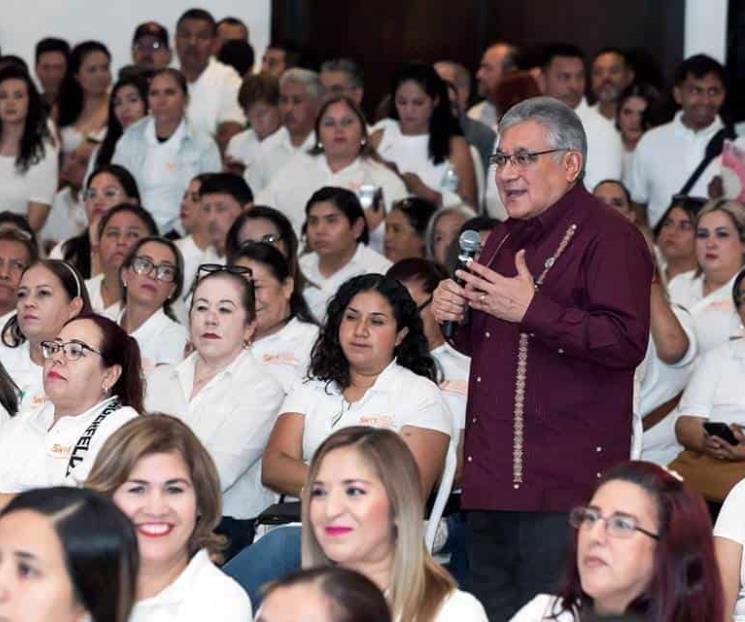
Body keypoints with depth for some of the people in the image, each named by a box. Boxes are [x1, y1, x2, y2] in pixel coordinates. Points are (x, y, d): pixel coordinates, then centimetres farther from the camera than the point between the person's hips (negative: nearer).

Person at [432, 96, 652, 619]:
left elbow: (627, 341, -22)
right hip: (491, 479, 9)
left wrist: (532, 310, -22)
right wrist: (455, 316, 10)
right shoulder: (503, 239, 21)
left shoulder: (609, 236, -8)